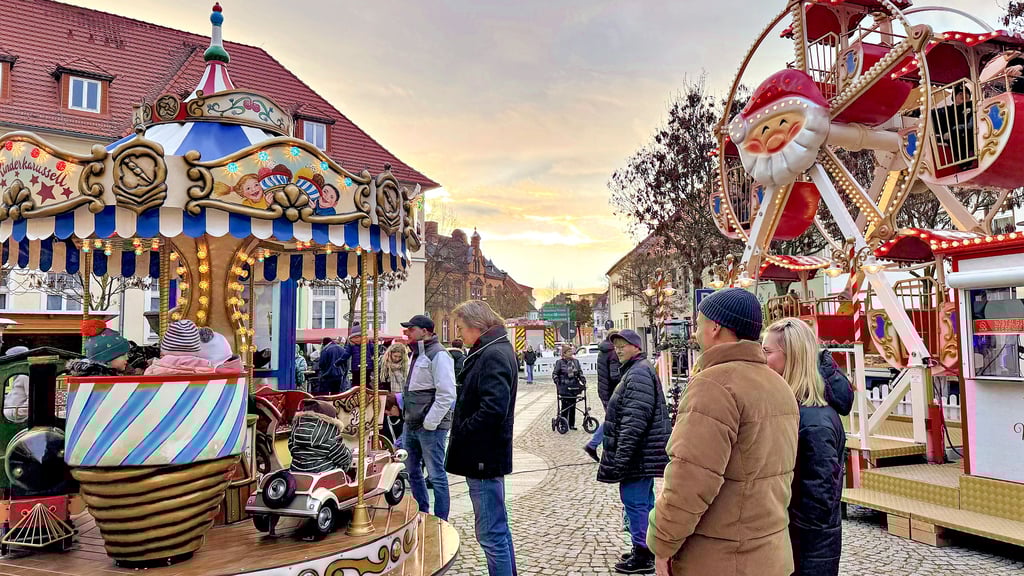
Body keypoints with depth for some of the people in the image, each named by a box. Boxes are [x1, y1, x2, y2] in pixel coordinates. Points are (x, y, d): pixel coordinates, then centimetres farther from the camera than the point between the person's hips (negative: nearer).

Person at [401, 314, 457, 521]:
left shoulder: (438, 355, -15)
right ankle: (422, 514, 32)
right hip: (411, 424, 10)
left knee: (436, 475, -1)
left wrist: (430, 423, -19)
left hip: (431, 426, -10)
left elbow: (446, 395, -20)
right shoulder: (416, 354, 15)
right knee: (412, 470, 17)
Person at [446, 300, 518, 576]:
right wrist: (462, 433, 9)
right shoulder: (490, 351, 13)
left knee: (491, 534, -2)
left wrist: (460, 432, -16)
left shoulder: (493, 355, -18)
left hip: (484, 457, -11)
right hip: (484, 455, 11)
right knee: (498, 529, 21)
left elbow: (494, 408, -28)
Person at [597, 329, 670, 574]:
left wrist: (622, 455, -23)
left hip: (639, 452, -11)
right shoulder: (636, 370, 18)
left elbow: (635, 419, -23)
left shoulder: (639, 373, -17)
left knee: (635, 501, -5)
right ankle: (645, 549, 27)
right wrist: (622, 454, 26)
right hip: (643, 453, 11)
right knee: (644, 501, 17)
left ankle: (642, 555, 3)